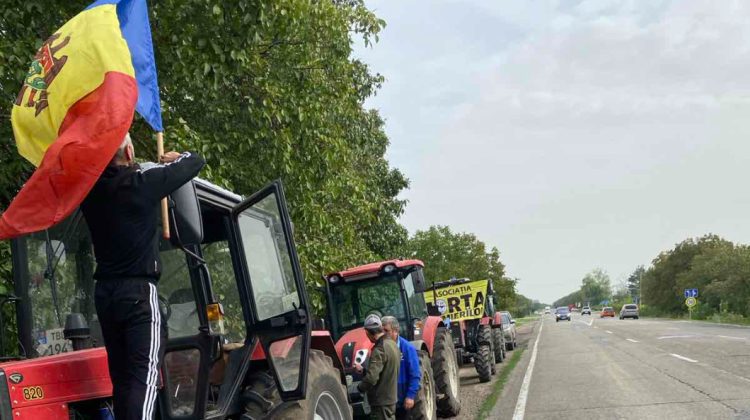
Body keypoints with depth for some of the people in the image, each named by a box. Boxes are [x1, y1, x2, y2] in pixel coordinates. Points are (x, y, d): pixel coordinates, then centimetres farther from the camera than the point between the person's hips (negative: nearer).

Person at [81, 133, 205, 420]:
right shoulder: (141, 182, -10)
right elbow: (195, 162, 0)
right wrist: (173, 159, 21)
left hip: (105, 291, 6)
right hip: (138, 291, -6)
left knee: (121, 375, 11)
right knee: (144, 374, -9)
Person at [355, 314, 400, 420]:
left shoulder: (379, 349, -22)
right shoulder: (392, 344, 7)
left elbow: (371, 378, -28)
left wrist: (360, 388, -9)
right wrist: (363, 370, 18)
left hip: (381, 400, -9)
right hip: (391, 397, 9)